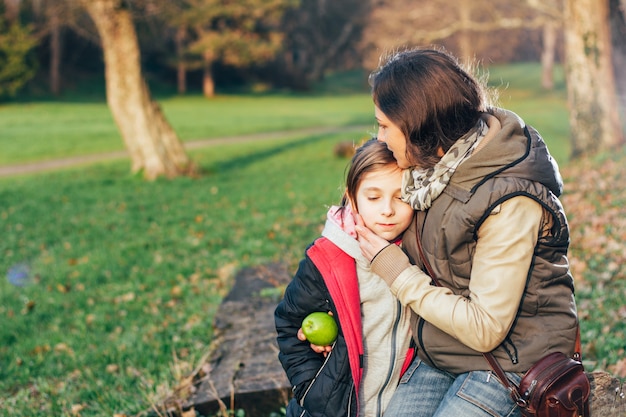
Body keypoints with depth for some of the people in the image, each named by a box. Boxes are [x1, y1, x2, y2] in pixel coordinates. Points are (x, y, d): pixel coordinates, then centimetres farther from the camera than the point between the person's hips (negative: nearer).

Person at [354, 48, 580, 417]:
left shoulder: (511, 202, -25)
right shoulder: (434, 163, -3)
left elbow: (485, 329, -24)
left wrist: (393, 268, -18)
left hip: (507, 357, -6)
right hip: (439, 353, 6)